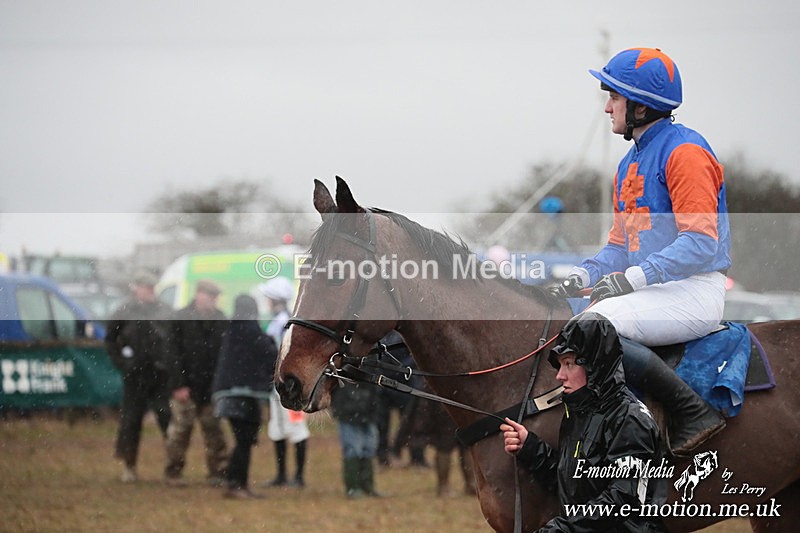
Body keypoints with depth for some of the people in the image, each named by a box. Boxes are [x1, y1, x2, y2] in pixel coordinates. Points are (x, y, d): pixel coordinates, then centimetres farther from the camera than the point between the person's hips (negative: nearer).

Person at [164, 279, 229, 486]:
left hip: (212, 386, 4)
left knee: (214, 430, 5)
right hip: (188, 387, -4)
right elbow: (175, 354, -7)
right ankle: (173, 472, 9)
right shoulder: (182, 319, -4)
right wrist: (179, 385, -13)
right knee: (181, 428, 0)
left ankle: (218, 473, 9)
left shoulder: (220, 320, 7)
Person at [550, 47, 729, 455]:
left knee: (593, 325, -28)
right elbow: (621, 244, 20)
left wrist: (634, 278, -25)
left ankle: (694, 412, -22)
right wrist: (582, 275, 0)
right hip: (652, 291, 10)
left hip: (695, 291, -10)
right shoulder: (629, 164, 19)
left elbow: (701, 242, -19)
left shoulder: (684, 152, -11)